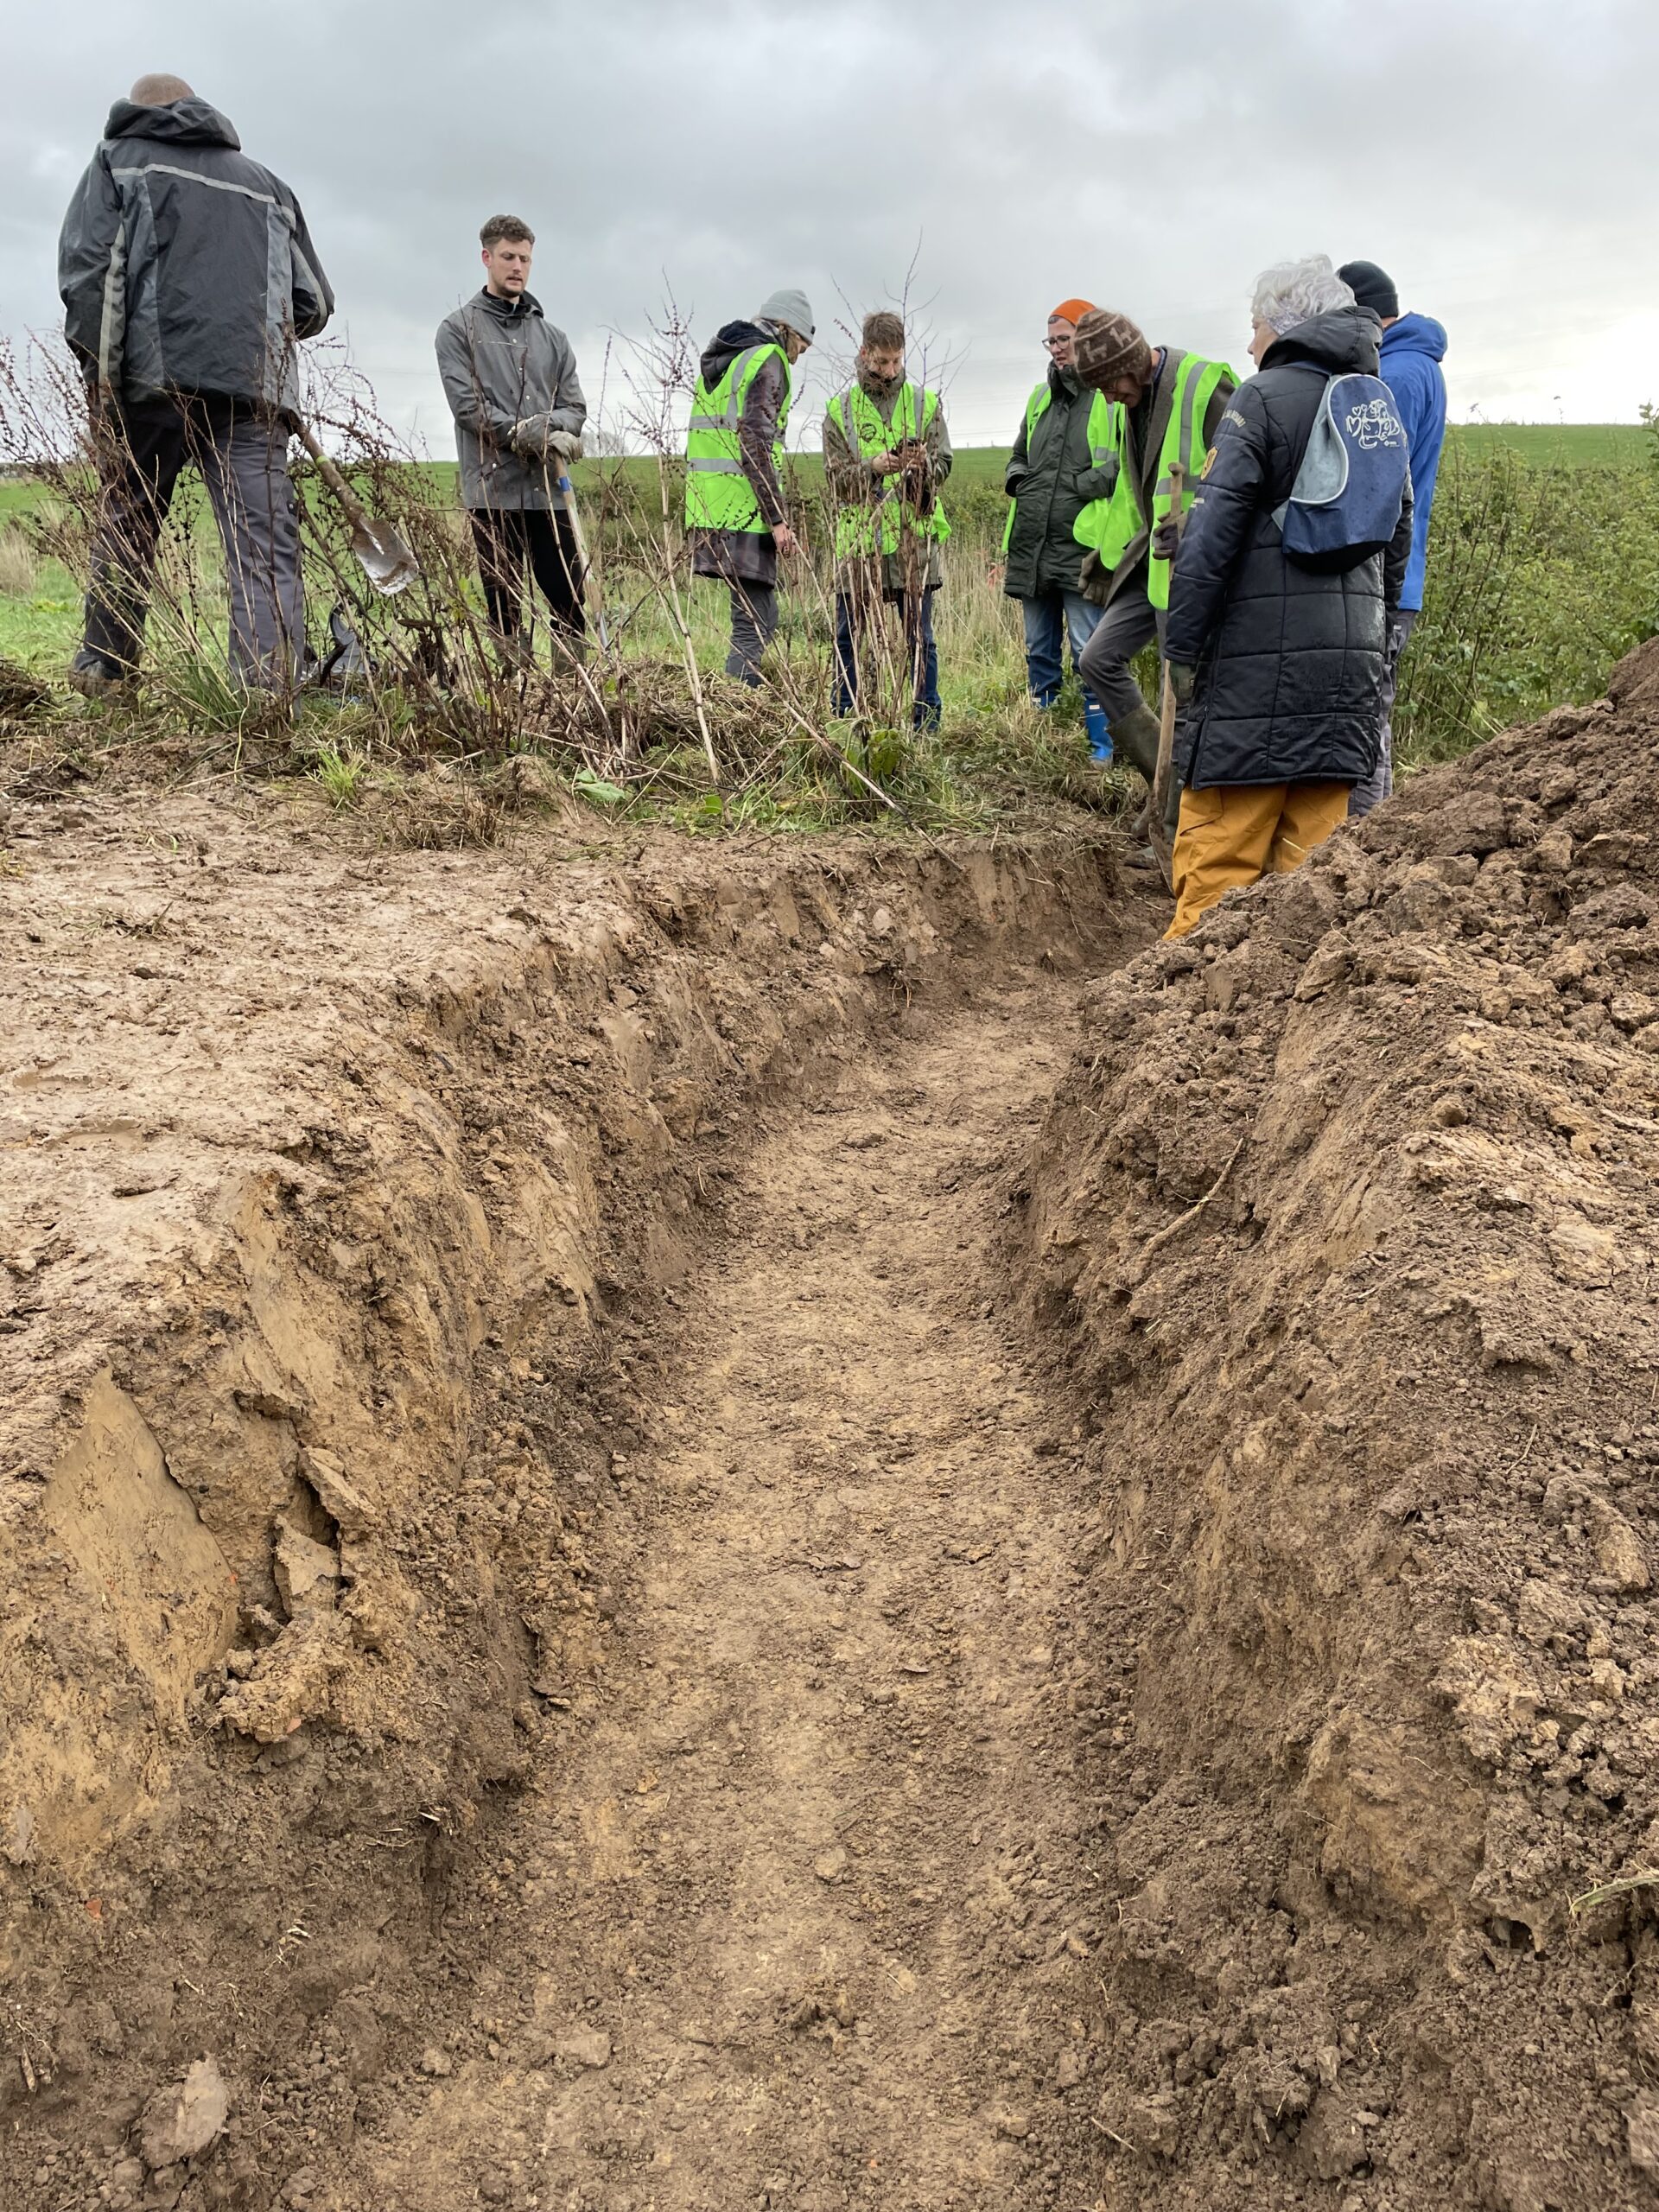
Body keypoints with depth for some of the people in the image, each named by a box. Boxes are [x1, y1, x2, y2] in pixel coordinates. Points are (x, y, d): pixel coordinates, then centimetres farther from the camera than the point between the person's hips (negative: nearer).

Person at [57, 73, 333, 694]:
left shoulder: (119, 158, 16)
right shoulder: (267, 184, 25)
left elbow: (86, 268, 0)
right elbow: (314, 304, 21)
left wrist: (98, 371, 2)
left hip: (152, 379, -1)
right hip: (255, 389, 1)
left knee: (124, 526, 14)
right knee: (267, 545, -9)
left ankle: (103, 668, 22)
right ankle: (270, 690, -23)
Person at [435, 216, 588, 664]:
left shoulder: (551, 336, 19)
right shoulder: (458, 328, 6)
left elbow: (574, 405, 12)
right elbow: (466, 403, -6)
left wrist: (552, 426, -11)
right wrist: (523, 433, -18)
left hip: (547, 489, 4)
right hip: (492, 488, -3)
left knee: (569, 602, 1)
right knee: (505, 609, 0)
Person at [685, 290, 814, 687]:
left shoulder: (717, 362, 23)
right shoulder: (768, 360, -5)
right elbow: (756, 443, -16)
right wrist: (777, 518, -17)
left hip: (708, 508, 9)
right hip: (744, 514, -9)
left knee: (759, 612, 15)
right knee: (755, 620, -8)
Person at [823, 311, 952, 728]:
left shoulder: (925, 404, 8)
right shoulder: (840, 410, 6)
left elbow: (943, 467, 4)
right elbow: (835, 477, 0)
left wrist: (923, 464, -18)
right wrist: (873, 466, -18)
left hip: (915, 541, 0)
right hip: (858, 541, 0)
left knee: (920, 640, 5)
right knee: (848, 638, 6)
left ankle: (927, 725, 12)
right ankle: (843, 722, 18)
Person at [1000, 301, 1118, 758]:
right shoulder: (1041, 397, 18)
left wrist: (1078, 485, -17)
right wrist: (1018, 479, 9)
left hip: (1081, 549, -7)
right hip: (1031, 548, 7)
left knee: (1090, 655, -6)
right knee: (1039, 652, 14)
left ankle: (1101, 746, 1)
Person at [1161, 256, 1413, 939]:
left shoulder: (1263, 398, -4)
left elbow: (1212, 533, -12)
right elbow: (1399, 543, 21)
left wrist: (1182, 649, -8)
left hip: (1261, 658, -7)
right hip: (1351, 666, 7)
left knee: (1216, 857, -5)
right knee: (1312, 860, 8)